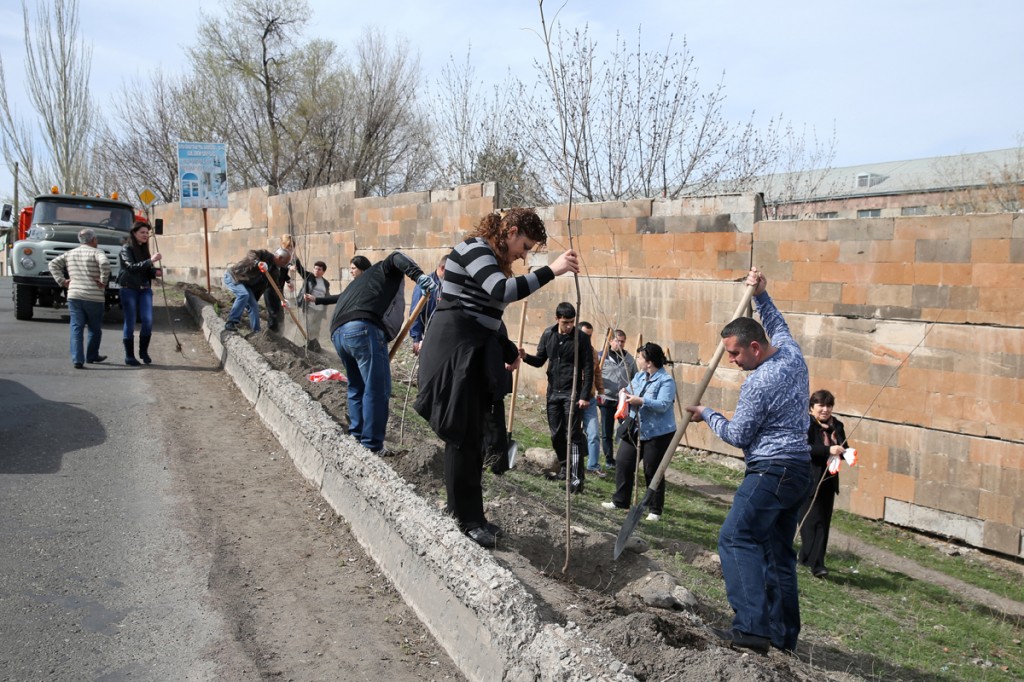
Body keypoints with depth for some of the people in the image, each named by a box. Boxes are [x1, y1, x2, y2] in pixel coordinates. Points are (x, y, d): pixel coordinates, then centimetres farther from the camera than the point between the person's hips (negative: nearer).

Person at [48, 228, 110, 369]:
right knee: (95, 329, 14)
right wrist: (103, 281, -14)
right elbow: (104, 264, -25)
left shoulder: (69, 253, 14)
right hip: (94, 297, -4)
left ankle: (77, 360, -8)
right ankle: (92, 356, 26)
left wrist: (62, 281, 9)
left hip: (74, 296, 4)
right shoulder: (96, 252, -5)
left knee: (76, 328, 2)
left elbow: (53, 264, 14)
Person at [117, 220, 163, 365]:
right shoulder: (126, 249, -6)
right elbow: (131, 267, -21)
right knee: (130, 322, -1)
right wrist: (150, 261, -29)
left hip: (145, 289, 5)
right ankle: (129, 356, 7)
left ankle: (143, 352, 11)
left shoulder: (144, 249, 13)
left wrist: (154, 273, -3)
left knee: (148, 320, -4)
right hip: (129, 289, -5)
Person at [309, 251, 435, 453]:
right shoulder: (387, 270, 16)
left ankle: (355, 439, 24)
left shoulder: (364, 278, 37)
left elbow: (344, 296, 51)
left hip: (338, 332, 9)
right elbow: (396, 258, -7)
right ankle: (372, 448, -6)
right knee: (377, 390, -6)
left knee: (357, 387, 21)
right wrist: (419, 275, -23)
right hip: (363, 328, -9)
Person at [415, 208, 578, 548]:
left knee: (471, 436, 13)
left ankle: (468, 513, 22)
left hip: (474, 353, 10)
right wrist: (551, 270, -29)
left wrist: (509, 351, 22)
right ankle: (469, 519, 6)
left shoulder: (490, 256, 18)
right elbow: (502, 291, -30)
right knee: (463, 437, -4)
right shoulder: (475, 248, -12)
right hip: (456, 351, -10)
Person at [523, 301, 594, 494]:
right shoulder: (548, 335, 3)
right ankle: (564, 465, 32)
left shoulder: (581, 338, -9)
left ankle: (577, 478, -7)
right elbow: (540, 361, 10)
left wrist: (584, 395, -14)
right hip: (553, 392, 4)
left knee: (573, 436, -7)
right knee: (556, 434, 11)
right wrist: (525, 357, -11)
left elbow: (588, 369, -8)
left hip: (572, 393, -4)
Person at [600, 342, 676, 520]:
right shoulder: (639, 375, 9)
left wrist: (641, 401, -32)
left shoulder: (666, 380, -16)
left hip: (657, 433, -8)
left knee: (653, 471, 1)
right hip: (635, 429, 8)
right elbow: (630, 391, 13)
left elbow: (663, 405, -25)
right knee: (622, 463, 9)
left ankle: (656, 509, 16)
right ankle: (620, 500, 23)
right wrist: (626, 393, -10)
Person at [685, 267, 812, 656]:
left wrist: (707, 415, 3)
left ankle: (752, 627, -17)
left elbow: (738, 436, -11)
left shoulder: (758, 384, -19)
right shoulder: (792, 353, 5)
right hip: (799, 467, 10)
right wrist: (761, 296, 23)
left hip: (772, 470, -10)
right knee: (778, 550, 13)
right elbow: (778, 326, 29)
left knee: (736, 539, -12)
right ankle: (783, 634, 19)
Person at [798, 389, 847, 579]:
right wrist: (828, 450, -31)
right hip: (808, 482, -6)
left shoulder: (837, 426, 9)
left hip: (828, 482, 7)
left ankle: (806, 557, 20)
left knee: (823, 522, 9)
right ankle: (816, 563, -5)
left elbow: (843, 449, 14)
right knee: (813, 522, -7)